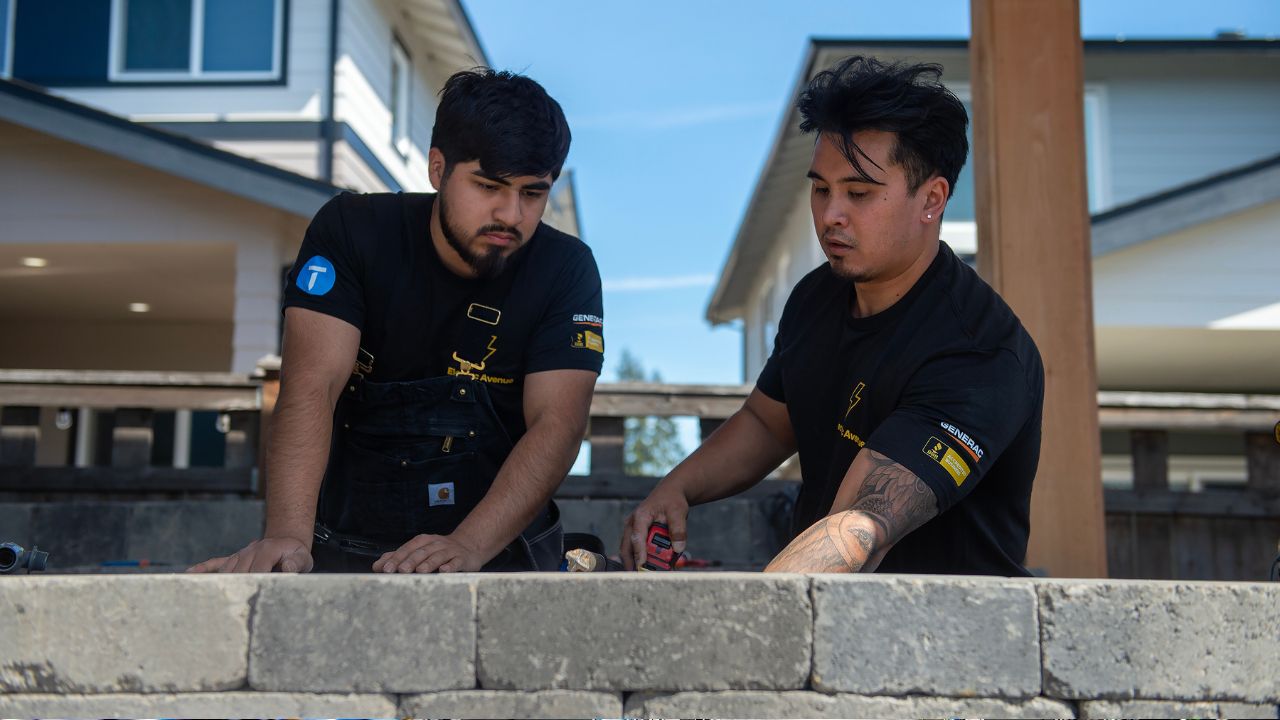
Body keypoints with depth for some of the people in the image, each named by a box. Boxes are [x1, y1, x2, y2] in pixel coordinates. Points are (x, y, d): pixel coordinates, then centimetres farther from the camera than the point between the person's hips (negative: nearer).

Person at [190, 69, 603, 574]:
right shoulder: (352, 233, -6)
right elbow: (312, 386, -17)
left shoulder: (565, 271, -5)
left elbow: (558, 423, -15)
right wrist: (288, 534, -33)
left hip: (502, 547, 0)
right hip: (350, 548, 1)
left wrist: (467, 548, -31)